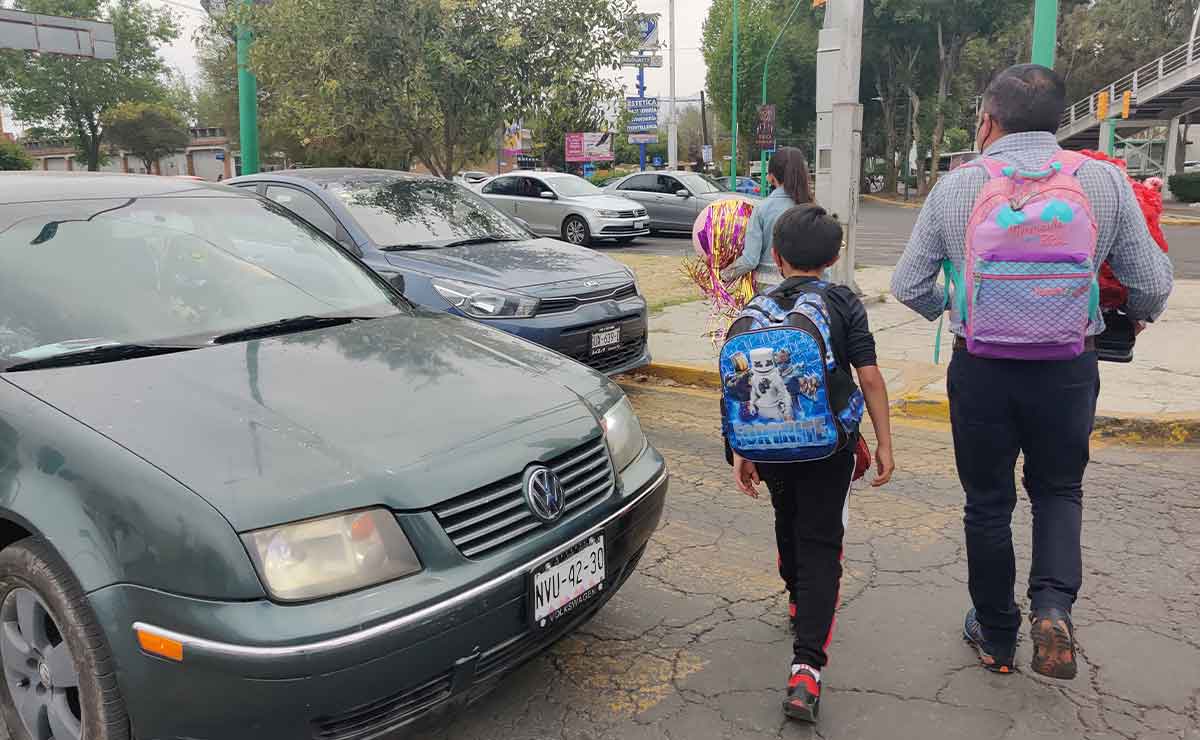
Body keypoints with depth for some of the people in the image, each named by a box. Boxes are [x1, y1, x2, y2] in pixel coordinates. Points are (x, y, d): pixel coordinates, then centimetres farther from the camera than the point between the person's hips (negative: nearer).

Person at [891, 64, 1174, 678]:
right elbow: (1152, 282, -1)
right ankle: (1053, 605, 0)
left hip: (981, 369, 0)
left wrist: (943, 308, 20)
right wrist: (1140, 316, 22)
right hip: (1069, 368, 1)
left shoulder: (955, 187, -7)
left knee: (988, 502, 15)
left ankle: (995, 637, 29)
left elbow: (907, 286, -3)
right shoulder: (1104, 180, -5)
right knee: (1058, 489, 23)